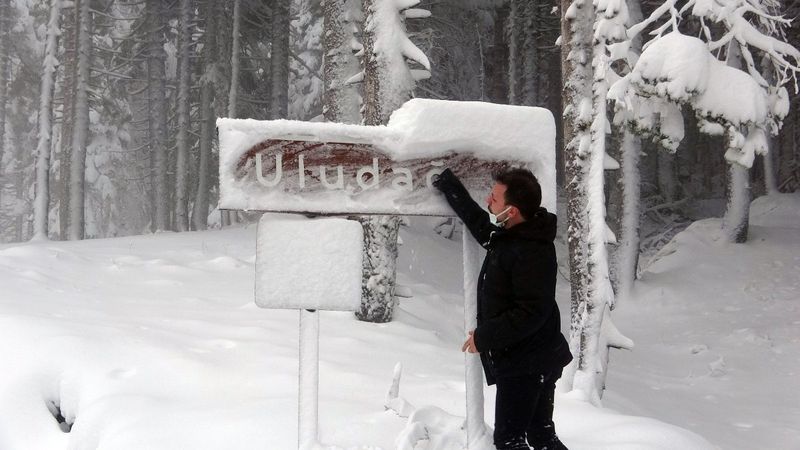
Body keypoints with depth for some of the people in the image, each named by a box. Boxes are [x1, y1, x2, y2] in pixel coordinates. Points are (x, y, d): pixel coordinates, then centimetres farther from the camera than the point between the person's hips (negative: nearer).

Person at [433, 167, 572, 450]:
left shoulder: (532, 252, -25)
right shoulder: (507, 235, 5)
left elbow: (532, 312, -28)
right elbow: (477, 220, 26)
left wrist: (484, 336, -20)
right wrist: (448, 183, 29)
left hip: (524, 365, -10)